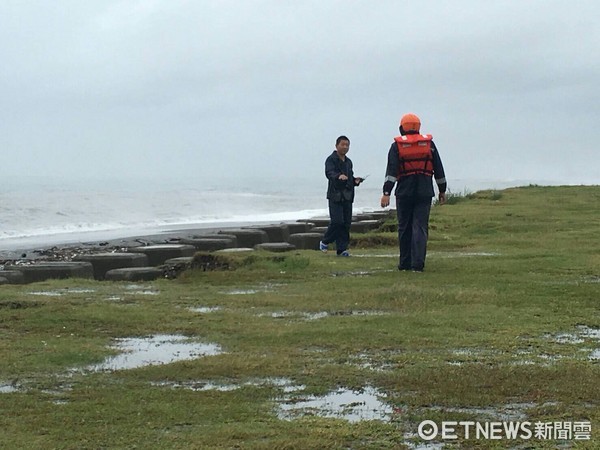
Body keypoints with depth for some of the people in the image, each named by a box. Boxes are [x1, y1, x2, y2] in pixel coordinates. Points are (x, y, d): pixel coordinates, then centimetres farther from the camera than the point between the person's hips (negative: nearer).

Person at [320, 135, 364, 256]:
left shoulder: (348, 162, 19)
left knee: (346, 223, 3)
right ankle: (324, 242, 7)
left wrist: (355, 180, 4)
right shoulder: (331, 159, -4)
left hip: (347, 196, 7)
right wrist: (338, 176, -41)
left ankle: (342, 249, 8)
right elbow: (329, 173, -21)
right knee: (337, 221, -14)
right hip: (335, 195, -7)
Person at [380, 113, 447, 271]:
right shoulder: (429, 144, 7)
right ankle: (417, 263, -12)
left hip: (404, 192, -1)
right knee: (420, 227, -2)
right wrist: (442, 190, 18)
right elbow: (439, 169, 10)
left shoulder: (397, 145, 0)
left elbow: (391, 171, -9)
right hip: (425, 193, 1)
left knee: (404, 228, 9)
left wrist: (386, 193, -13)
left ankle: (405, 263, 14)